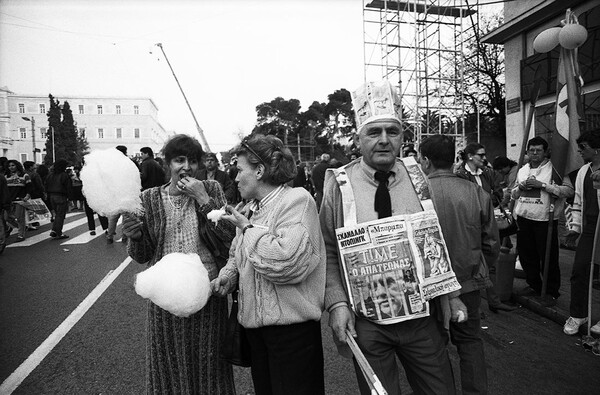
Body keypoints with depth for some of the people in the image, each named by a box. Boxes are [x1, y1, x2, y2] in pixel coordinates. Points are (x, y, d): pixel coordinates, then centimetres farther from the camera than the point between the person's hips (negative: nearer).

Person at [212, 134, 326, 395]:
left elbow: (286, 262, -29)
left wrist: (248, 228, -17)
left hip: (291, 325, -7)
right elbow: (237, 255, 22)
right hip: (254, 323, 7)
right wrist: (229, 274, 0)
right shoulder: (249, 209, 10)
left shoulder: (296, 200, -15)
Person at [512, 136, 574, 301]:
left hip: (545, 220, -5)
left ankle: (552, 292, 19)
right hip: (523, 219, 6)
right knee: (526, 256, 14)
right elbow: (514, 194, 21)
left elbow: (569, 190, -17)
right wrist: (520, 187, -1)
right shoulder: (522, 170, 13)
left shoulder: (554, 169, -5)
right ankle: (534, 286, 31)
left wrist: (542, 185, -19)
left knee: (548, 258, 3)